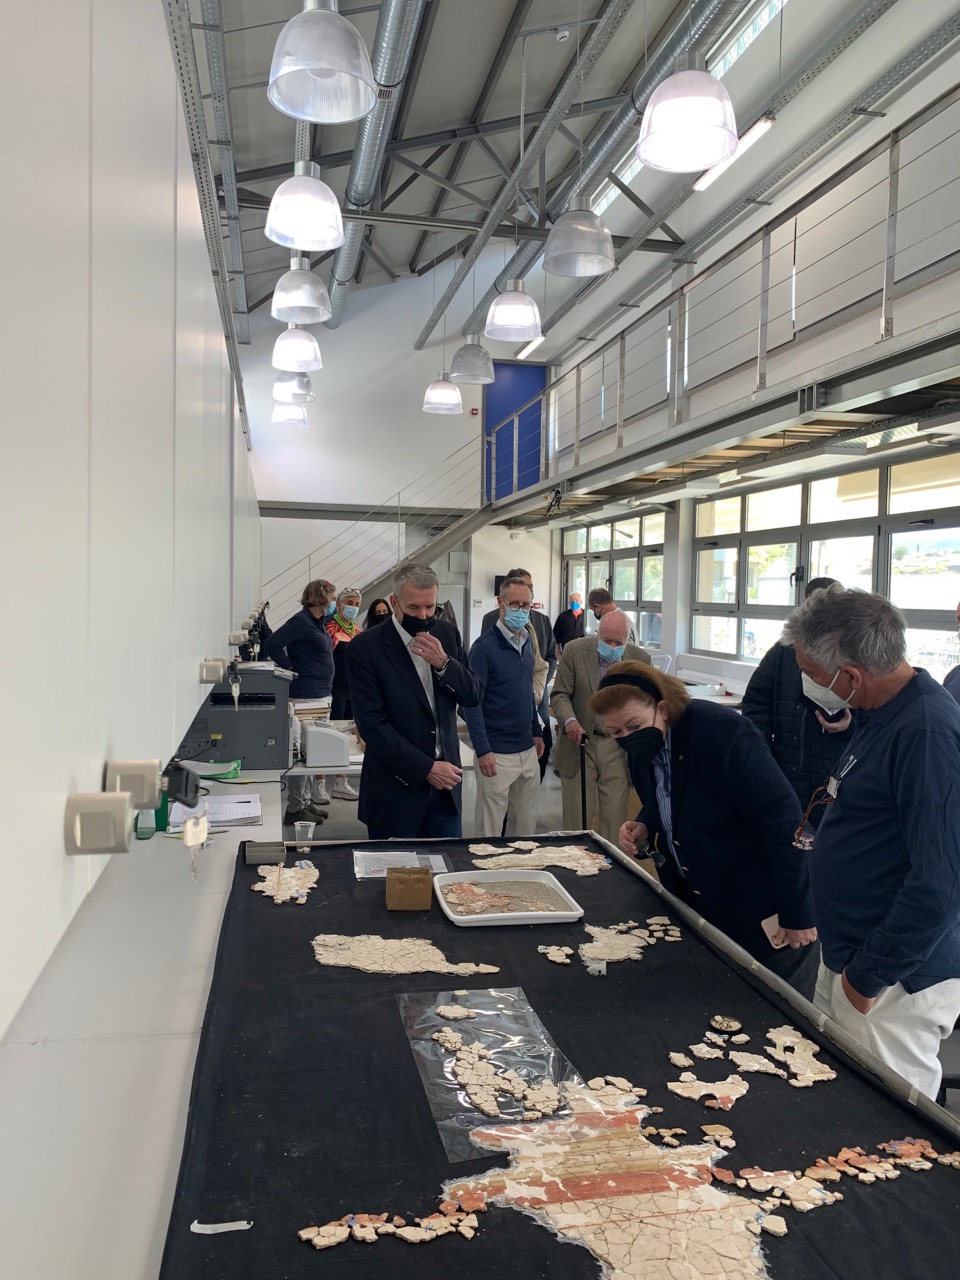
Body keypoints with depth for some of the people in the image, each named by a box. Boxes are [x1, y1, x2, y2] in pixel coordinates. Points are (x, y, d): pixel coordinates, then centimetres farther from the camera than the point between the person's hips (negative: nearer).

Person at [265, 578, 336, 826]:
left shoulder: (317, 623, 16)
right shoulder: (301, 621, -12)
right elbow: (273, 644, -18)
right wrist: (292, 669, -13)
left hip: (320, 696, 10)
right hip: (305, 696, -10)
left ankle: (306, 801, 23)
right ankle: (294, 809, 0)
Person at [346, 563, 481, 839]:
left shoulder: (446, 635, 5)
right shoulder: (365, 648, -11)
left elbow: (473, 696, 4)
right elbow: (372, 723, -15)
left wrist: (443, 663, -14)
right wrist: (425, 768, -17)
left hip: (445, 784, 5)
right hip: (396, 788, -4)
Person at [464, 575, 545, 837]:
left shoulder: (527, 642, 9)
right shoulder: (485, 647, -12)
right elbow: (472, 702, -14)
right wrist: (483, 751, -17)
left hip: (527, 749, 7)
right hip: (497, 754, -7)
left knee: (527, 822, 14)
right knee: (490, 826, 2)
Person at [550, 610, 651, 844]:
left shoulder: (641, 659, -2)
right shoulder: (574, 651, -6)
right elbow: (560, 694, -4)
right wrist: (569, 720, -24)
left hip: (619, 747, 1)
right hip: (580, 742, -1)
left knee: (615, 818, 4)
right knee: (576, 817, 5)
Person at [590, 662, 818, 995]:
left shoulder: (721, 731, -26)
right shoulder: (642, 750, -1)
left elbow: (783, 817, -25)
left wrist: (795, 914, -22)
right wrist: (644, 828, -6)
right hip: (699, 907, 7)